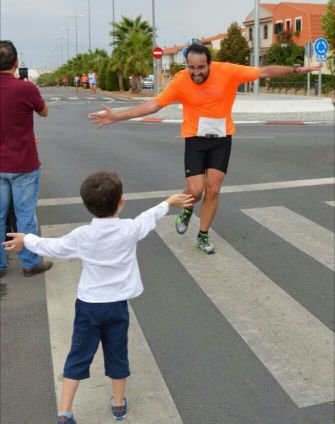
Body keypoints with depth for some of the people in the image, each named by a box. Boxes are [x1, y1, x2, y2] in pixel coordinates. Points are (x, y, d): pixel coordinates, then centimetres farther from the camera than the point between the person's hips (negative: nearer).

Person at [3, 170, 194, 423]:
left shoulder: (81, 236, -11)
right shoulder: (130, 230, -10)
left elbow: (54, 248, 2)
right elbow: (150, 217, 8)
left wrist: (26, 240, 20)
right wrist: (169, 202, 28)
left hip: (88, 305, 0)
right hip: (117, 306, 0)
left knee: (78, 358, 10)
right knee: (117, 356, 16)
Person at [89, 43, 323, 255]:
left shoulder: (228, 71, -16)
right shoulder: (180, 81, -16)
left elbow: (264, 71, -8)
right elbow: (153, 105, -13)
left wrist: (296, 69, -12)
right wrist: (117, 116, -19)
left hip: (221, 139, 1)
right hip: (196, 139, -1)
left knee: (213, 190, 1)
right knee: (195, 190, -9)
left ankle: (203, 237, 19)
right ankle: (186, 210, 29)